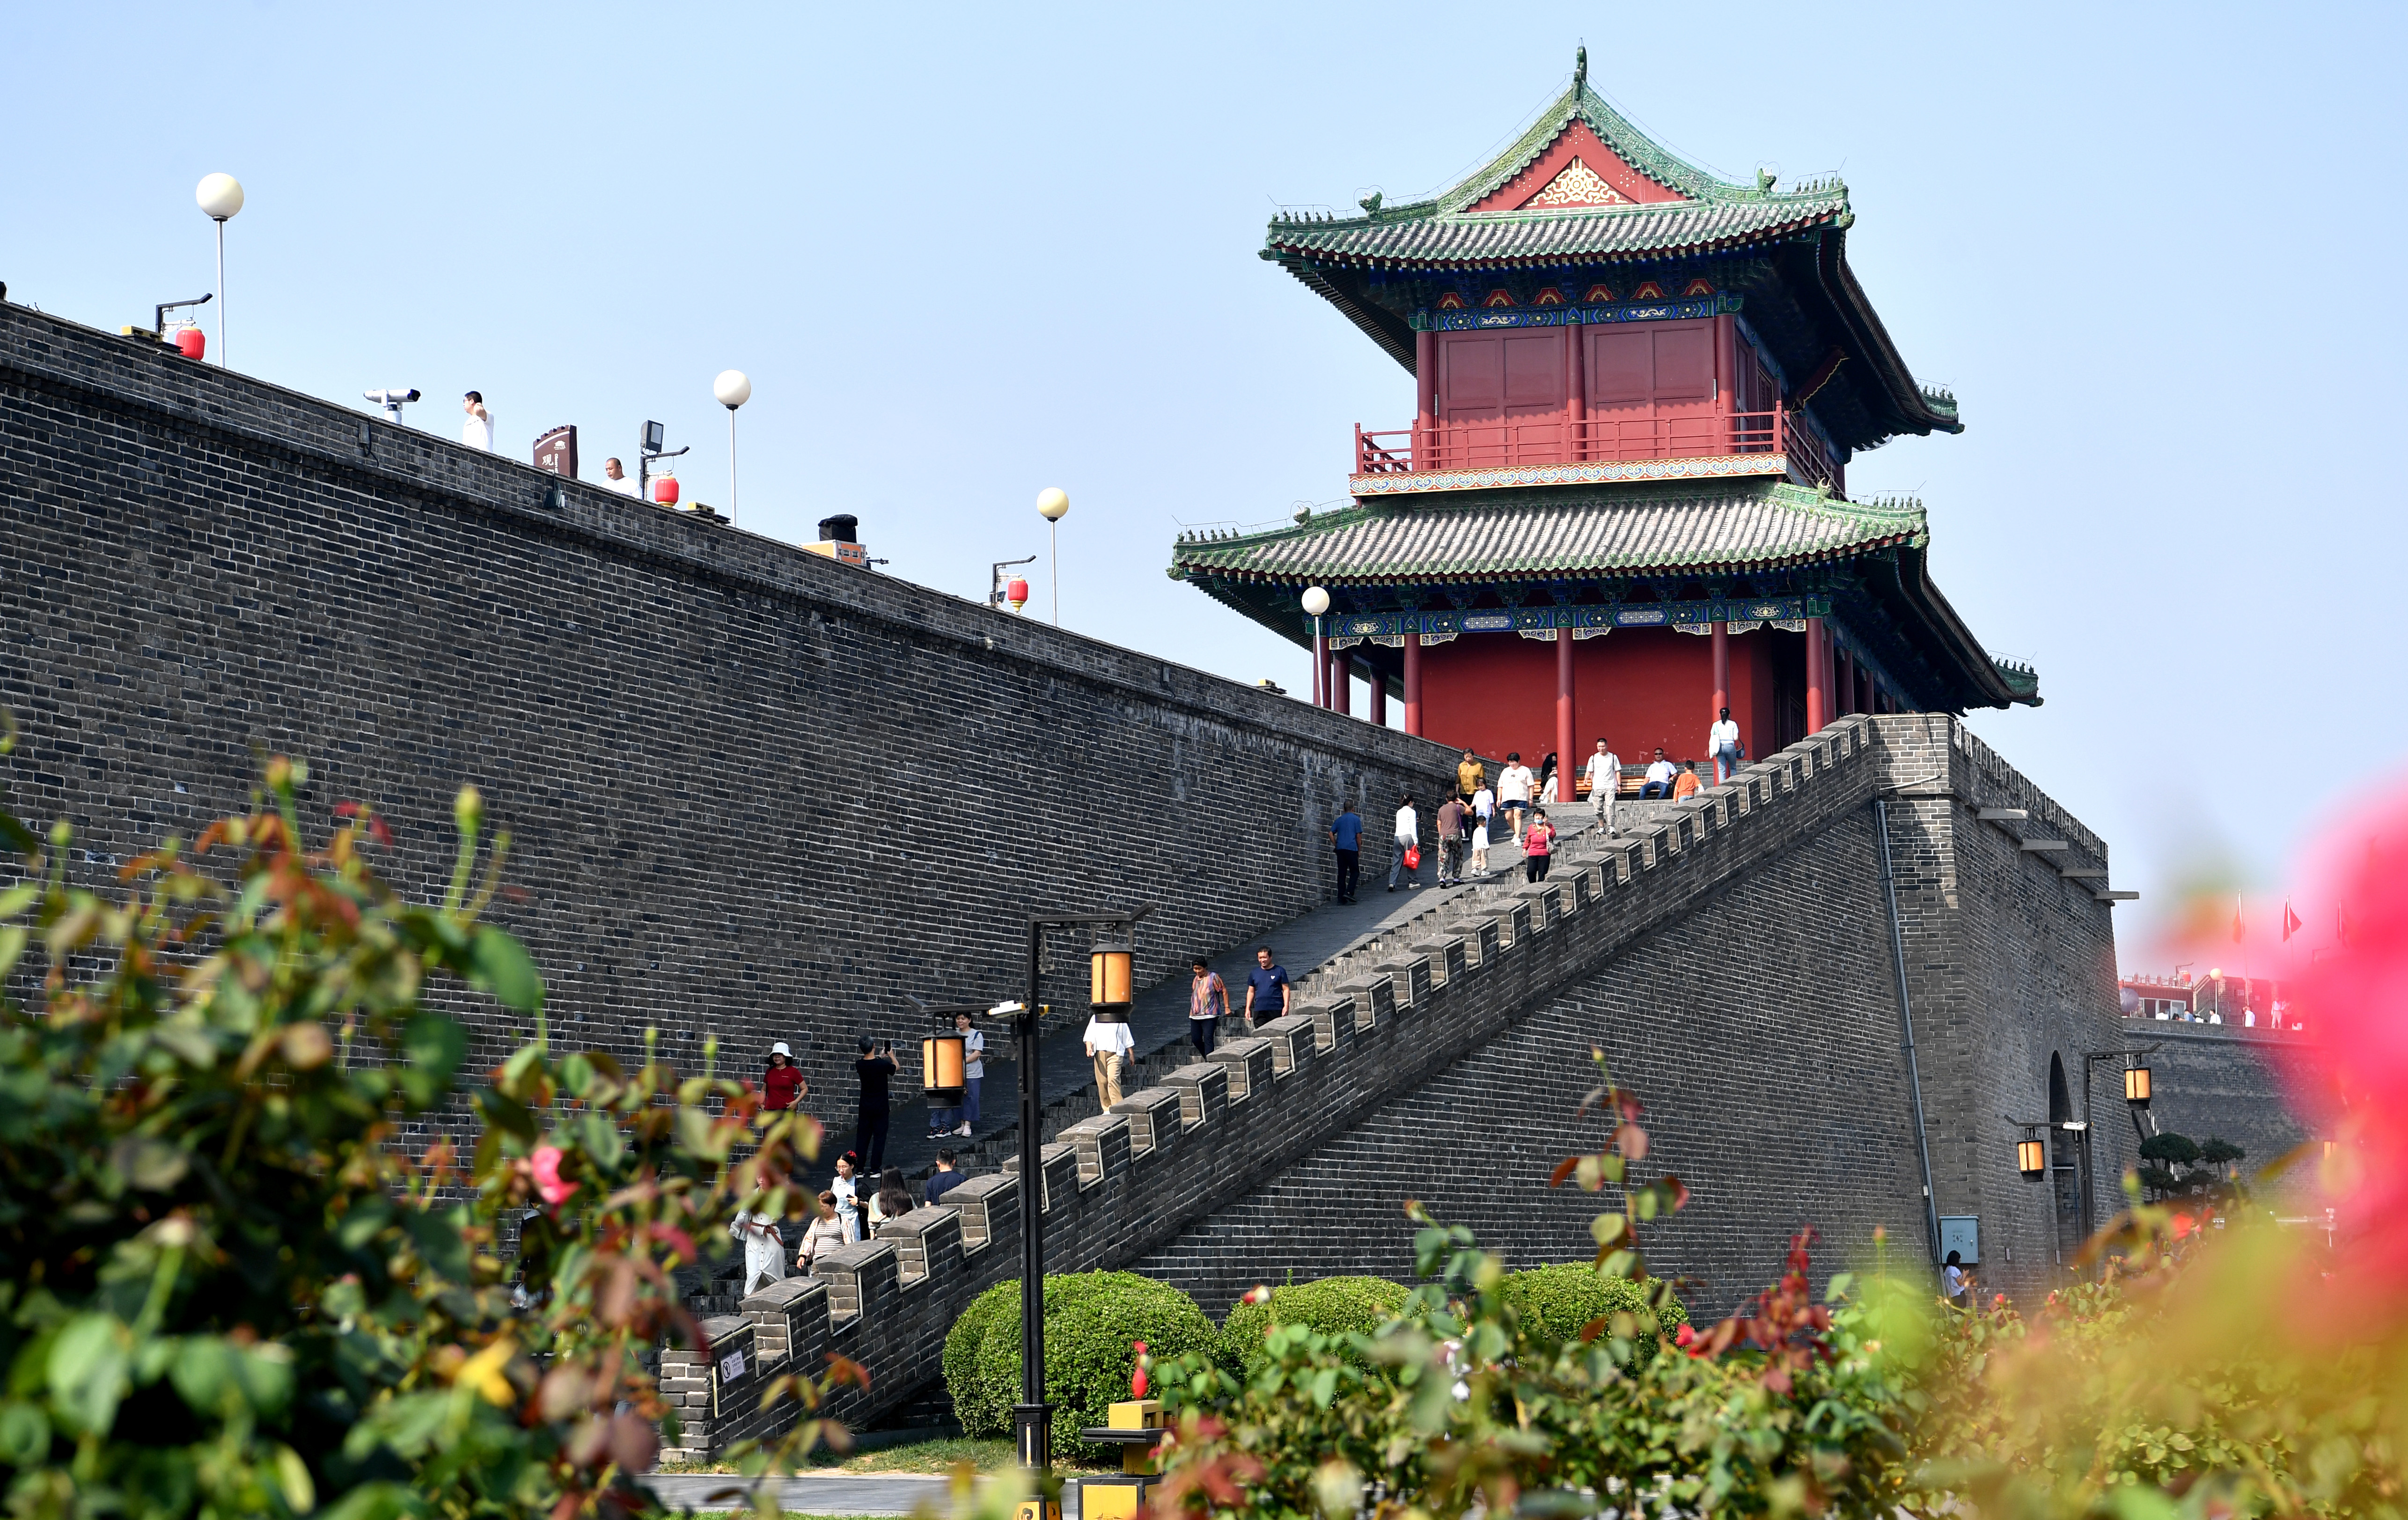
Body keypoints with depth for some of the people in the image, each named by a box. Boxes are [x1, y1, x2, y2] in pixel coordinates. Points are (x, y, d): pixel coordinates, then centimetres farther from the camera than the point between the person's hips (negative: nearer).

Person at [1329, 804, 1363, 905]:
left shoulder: (1339, 820, 13)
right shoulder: (1356, 820, 1)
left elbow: (1331, 834, 8)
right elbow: (1358, 836, -3)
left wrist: (1336, 845, 14)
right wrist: (1359, 850, 5)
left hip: (1340, 849, 5)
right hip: (1352, 848, -5)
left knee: (1342, 873, 6)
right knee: (1355, 872, 4)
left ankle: (1341, 898, 4)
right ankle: (1349, 892, -14)